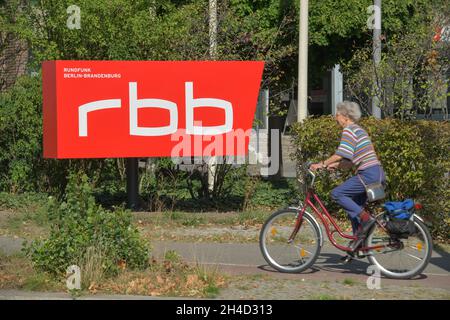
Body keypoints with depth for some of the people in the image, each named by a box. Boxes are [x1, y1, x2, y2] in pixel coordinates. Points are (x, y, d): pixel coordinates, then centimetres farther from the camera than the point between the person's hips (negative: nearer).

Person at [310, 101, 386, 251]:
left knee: (337, 193, -9)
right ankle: (359, 242, 15)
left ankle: (365, 218, -12)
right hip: (377, 173, 10)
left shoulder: (349, 130, -8)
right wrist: (334, 165, 14)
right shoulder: (358, 130, 22)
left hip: (368, 174, -10)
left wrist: (322, 164, -10)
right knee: (354, 206, 15)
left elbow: (341, 154, -18)